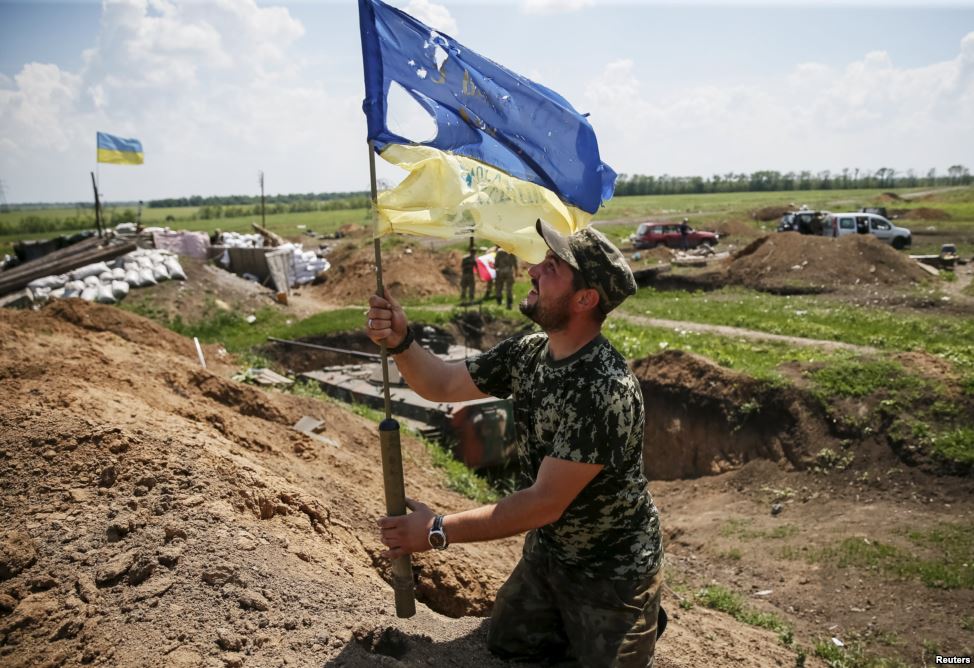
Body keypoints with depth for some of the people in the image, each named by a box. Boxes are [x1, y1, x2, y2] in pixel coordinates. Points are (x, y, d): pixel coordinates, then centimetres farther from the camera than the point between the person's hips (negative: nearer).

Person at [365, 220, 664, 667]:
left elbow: (544, 503, -31)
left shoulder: (606, 390, -34)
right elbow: (442, 385, -1)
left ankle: (641, 617, 34)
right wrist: (399, 342, -21)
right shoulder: (529, 352, -9)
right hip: (547, 549, 7)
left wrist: (438, 532, -28)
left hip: (612, 570, -7)